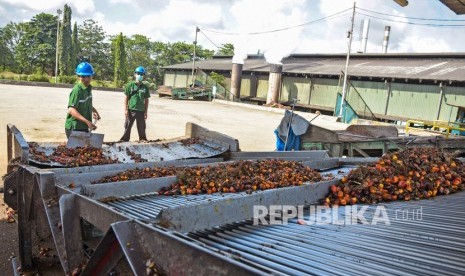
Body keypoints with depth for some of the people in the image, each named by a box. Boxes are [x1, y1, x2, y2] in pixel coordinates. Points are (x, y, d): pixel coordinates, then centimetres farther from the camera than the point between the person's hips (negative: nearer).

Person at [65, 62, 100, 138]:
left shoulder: (88, 88, 8)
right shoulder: (77, 90, -18)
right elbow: (71, 110, -27)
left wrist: (94, 111, 8)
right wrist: (87, 121, -34)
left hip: (84, 127, 8)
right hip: (74, 128, -8)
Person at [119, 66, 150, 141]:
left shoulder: (145, 87, 4)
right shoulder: (130, 85, -1)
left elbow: (146, 100, 6)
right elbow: (126, 98, 0)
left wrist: (146, 112, 3)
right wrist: (125, 109, -6)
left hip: (141, 111, 1)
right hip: (131, 110, -1)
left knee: (141, 128, 10)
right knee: (127, 127, 8)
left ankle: (143, 140, 22)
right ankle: (125, 140, 18)